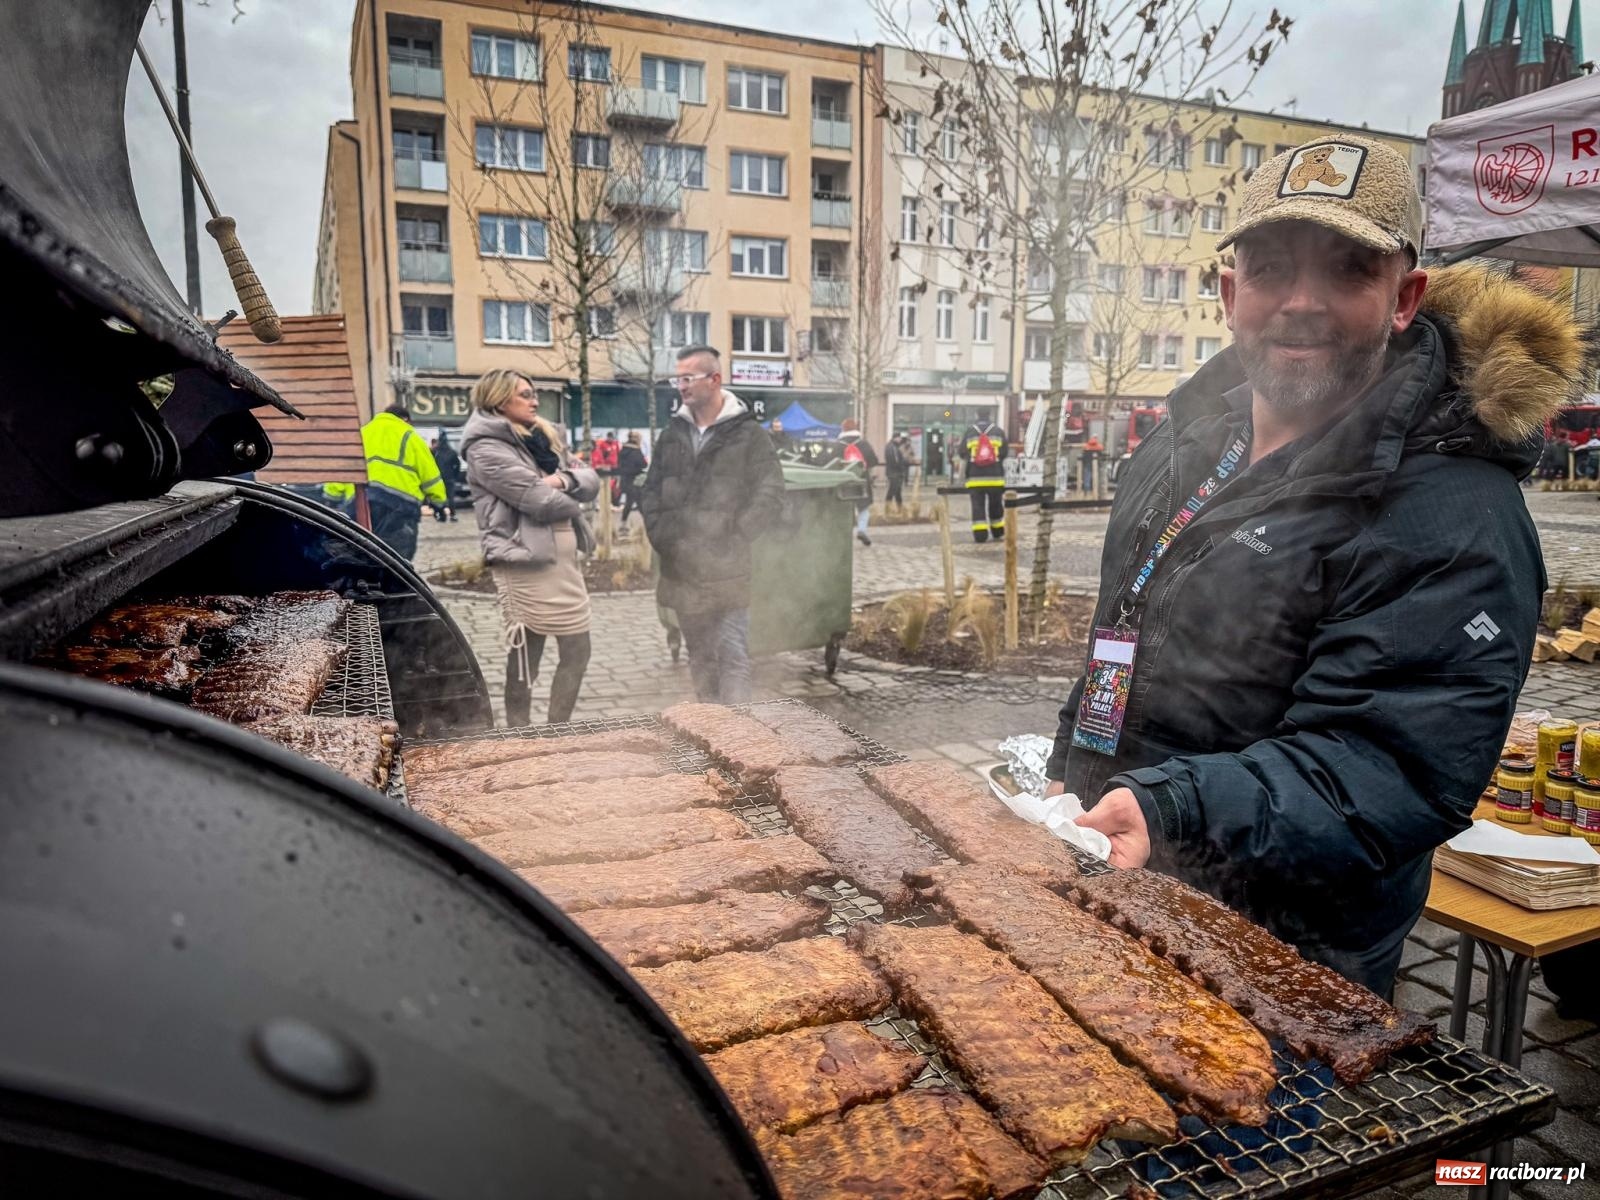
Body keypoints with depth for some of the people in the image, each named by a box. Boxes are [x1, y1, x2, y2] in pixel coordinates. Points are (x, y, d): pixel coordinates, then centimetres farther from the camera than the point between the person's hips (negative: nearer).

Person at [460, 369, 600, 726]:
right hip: (525, 560, -8)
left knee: (577, 649, 10)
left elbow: (591, 480, 10)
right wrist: (572, 500, 2)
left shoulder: (544, 439, 19)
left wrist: (563, 479, -11)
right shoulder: (487, 449, -8)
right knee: (525, 658, -2)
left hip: (564, 556, 9)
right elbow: (539, 501, -17)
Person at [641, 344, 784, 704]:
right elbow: (651, 491, 16)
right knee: (699, 656, 14)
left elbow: (770, 495, -7)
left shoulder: (748, 434, -4)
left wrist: (733, 541, -12)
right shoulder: (672, 434, 10)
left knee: (733, 655, -5)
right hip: (682, 569, 5)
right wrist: (659, 533, 1)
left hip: (727, 571, -5)